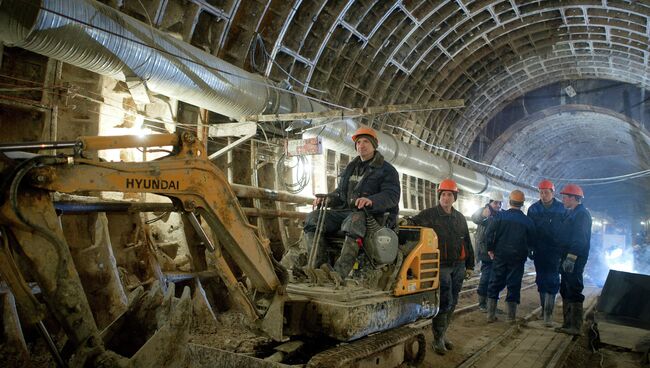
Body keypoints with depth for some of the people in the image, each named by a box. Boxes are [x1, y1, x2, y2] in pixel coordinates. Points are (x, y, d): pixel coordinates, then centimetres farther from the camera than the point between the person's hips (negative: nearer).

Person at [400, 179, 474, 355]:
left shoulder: (460, 218, 15)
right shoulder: (429, 214, -1)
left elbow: (467, 242, 19)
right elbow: (416, 221, -17)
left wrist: (469, 265, 16)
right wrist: (408, 221, -41)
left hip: (458, 266, 6)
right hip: (441, 266, -6)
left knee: (452, 303, 11)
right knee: (444, 302, -7)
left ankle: (442, 333, 25)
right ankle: (438, 339, 6)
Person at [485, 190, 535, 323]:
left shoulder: (500, 216, -7)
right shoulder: (527, 221, -4)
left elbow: (489, 234, -10)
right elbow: (531, 241, 4)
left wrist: (490, 249, 2)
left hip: (500, 256, 0)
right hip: (518, 257, 0)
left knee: (495, 283, 8)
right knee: (514, 284, 8)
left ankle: (491, 314, 8)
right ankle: (511, 315, 12)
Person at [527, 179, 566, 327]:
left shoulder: (561, 209, -2)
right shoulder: (533, 209, 3)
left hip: (555, 250, -3)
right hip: (539, 251, 3)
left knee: (552, 281, -8)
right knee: (541, 280, 10)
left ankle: (548, 313, -7)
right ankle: (545, 308, 23)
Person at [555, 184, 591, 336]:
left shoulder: (582, 214, -13)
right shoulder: (570, 213, 19)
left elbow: (579, 239, -21)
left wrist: (571, 257, -26)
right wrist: (563, 258, 20)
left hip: (575, 260, -10)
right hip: (567, 258, 10)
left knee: (574, 292, -7)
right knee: (565, 291, 13)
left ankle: (575, 327, -1)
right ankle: (568, 323, 21)